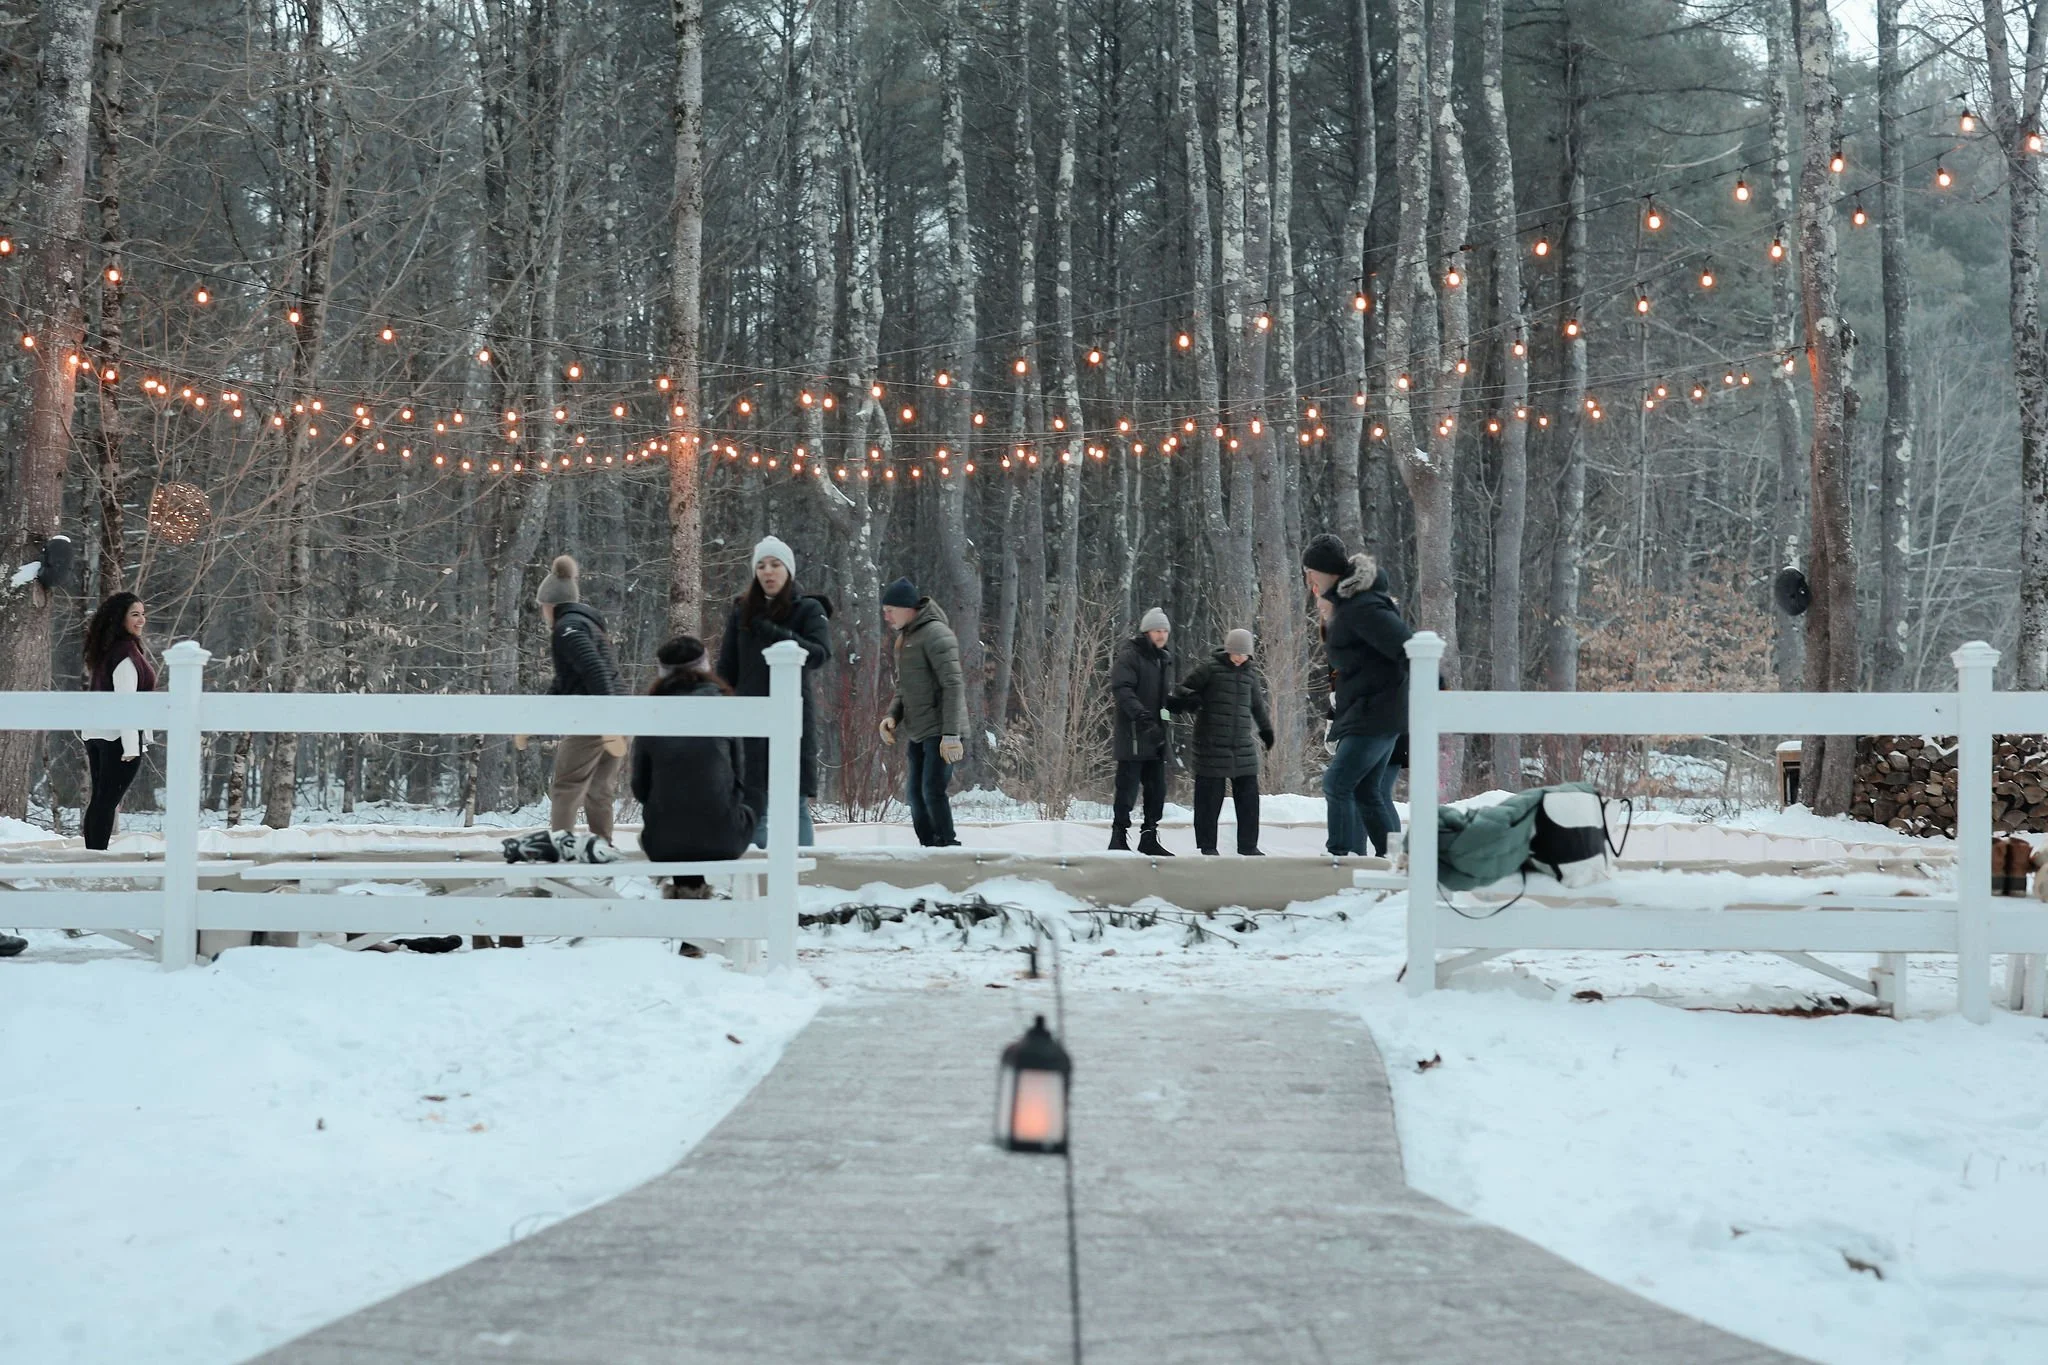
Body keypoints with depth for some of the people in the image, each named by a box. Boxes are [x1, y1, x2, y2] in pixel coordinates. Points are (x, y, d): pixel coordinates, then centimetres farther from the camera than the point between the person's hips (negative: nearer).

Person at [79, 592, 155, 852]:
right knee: (108, 800, -7)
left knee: (99, 799, 11)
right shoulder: (127, 653, -15)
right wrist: (131, 746, -22)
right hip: (119, 735, -9)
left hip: (95, 733, 9)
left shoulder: (105, 651, 14)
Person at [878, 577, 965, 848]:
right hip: (918, 733, 9)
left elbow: (953, 686, -18)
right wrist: (892, 716, 3)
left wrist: (951, 734, -23)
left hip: (939, 731, -9)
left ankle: (947, 847, -7)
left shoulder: (935, 634, -13)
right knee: (916, 792, 8)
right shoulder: (904, 637, 16)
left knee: (933, 791, -13)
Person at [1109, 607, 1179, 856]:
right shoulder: (1129, 657, -8)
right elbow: (1121, 689, -21)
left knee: (1157, 789, 8)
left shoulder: (1165, 660, 18)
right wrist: (1142, 715, -32)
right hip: (1134, 734, -8)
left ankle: (1149, 838, 16)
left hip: (1158, 735, 8)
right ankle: (1119, 836, 2)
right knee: (1128, 787, -5)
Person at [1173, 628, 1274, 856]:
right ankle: (1207, 846, 8)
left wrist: (1266, 730, 37)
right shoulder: (1210, 668, -2)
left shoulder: (1251, 675, 13)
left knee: (1248, 796, 4)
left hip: (1243, 746, 5)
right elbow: (1182, 689, 0)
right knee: (1210, 797, -1)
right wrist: (1191, 699, -23)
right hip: (1213, 745, -4)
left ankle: (1248, 845, 13)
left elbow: (1258, 706, 27)